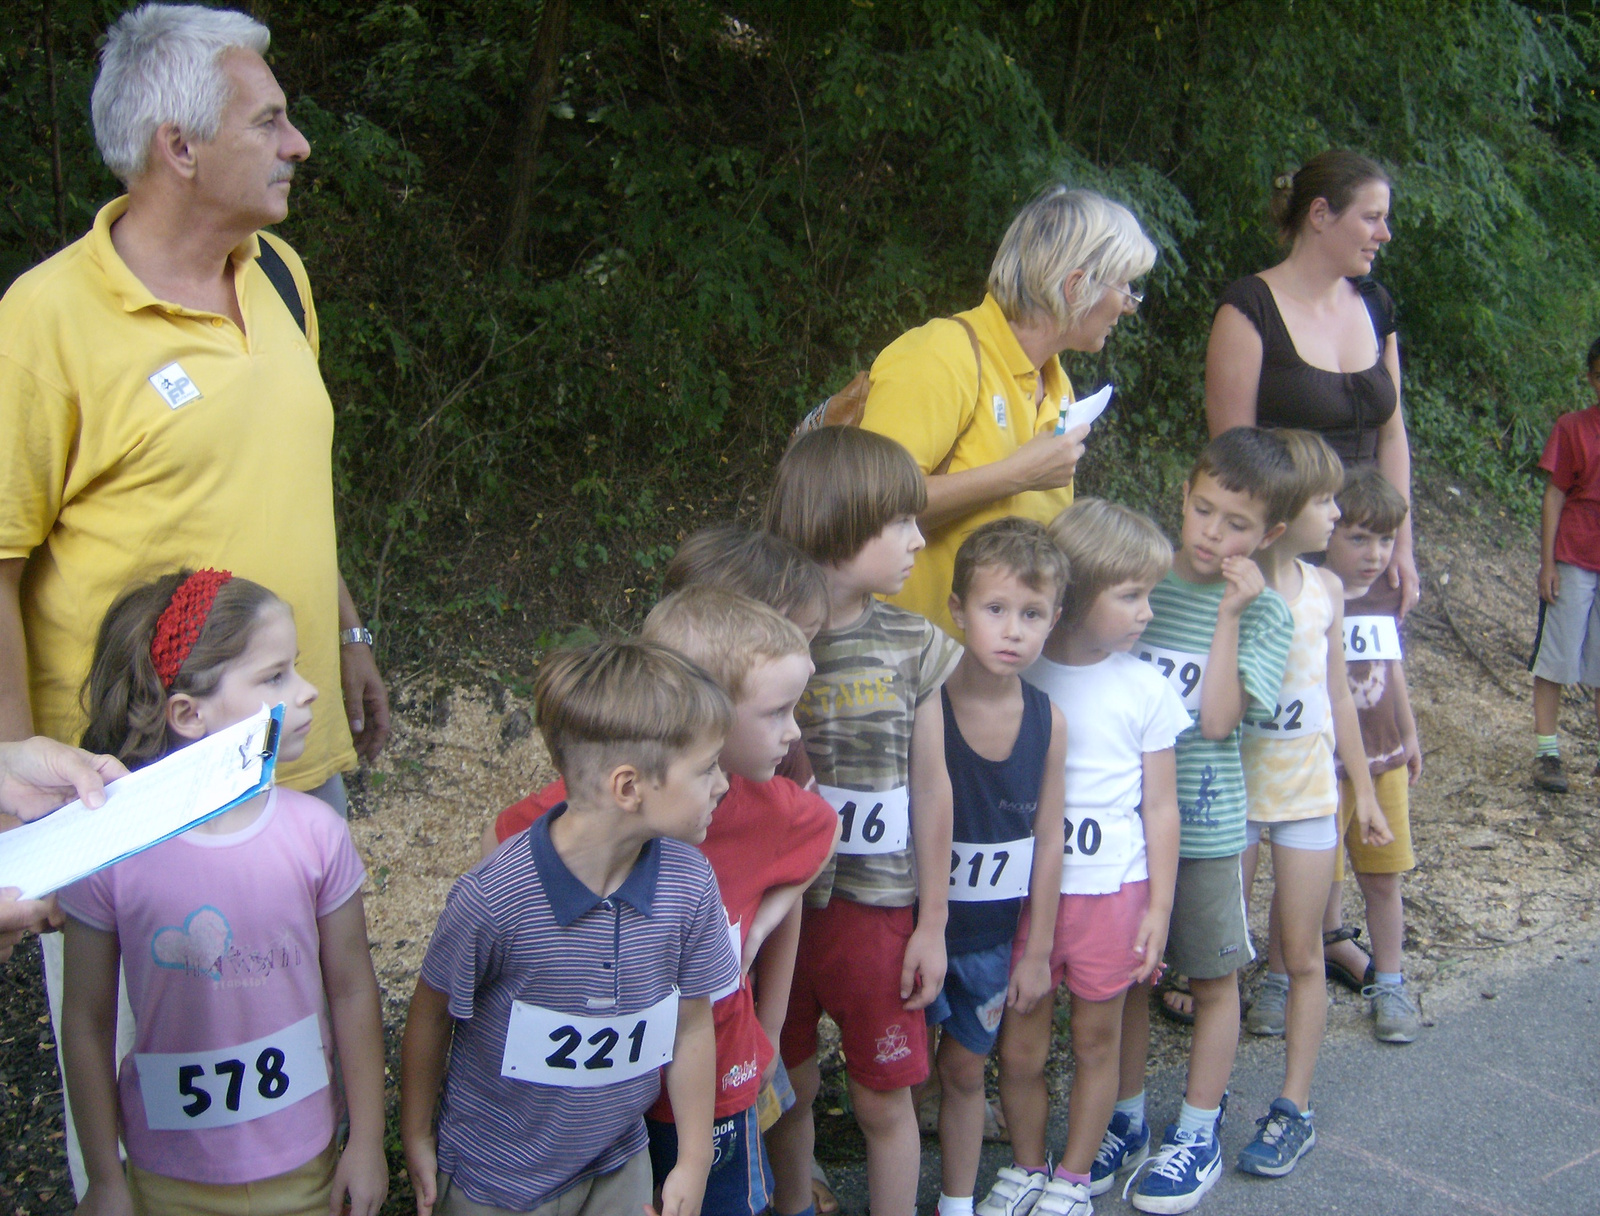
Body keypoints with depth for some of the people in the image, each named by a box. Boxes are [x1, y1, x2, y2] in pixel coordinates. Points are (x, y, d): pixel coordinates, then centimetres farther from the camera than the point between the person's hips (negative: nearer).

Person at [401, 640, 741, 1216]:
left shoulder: (688, 883, -16)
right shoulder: (493, 898, -28)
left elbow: (692, 1026, -4)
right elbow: (432, 1015, -11)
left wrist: (694, 1161, 4)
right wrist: (417, 1137, 1)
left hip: (620, 1165, 4)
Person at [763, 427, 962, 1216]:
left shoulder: (913, 647, -4)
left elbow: (931, 789, 1)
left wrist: (932, 924, 2)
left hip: (878, 906, 1)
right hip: (779, 900, 0)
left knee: (884, 1098, 10)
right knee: (791, 1084, 17)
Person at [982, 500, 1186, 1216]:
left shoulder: (1144, 688, -3)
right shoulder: (1021, 679, -4)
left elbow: (1160, 808, 2)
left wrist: (1159, 906, 0)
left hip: (1113, 889, 0)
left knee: (1097, 1038, 11)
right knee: (1019, 1044, 7)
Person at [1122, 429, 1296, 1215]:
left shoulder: (1264, 612, -5)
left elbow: (1218, 719, -18)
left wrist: (1229, 613, -18)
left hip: (1203, 823, -2)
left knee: (1212, 976, 10)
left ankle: (1198, 1131, 25)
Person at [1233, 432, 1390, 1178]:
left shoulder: (1324, 590, 1)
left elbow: (1338, 695, 10)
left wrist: (1364, 790, 13)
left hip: (1308, 791, 3)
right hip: (1233, 790, -3)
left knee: (1302, 954, 7)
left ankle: (1294, 1108, 17)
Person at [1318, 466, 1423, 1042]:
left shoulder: (1387, 596, 4)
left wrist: (1410, 738, 23)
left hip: (1384, 758, 5)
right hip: (1325, 762, -5)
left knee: (1383, 876, 11)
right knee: (1323, 873, 7)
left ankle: (1389, 982, 22)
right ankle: (1334, 942, 30)